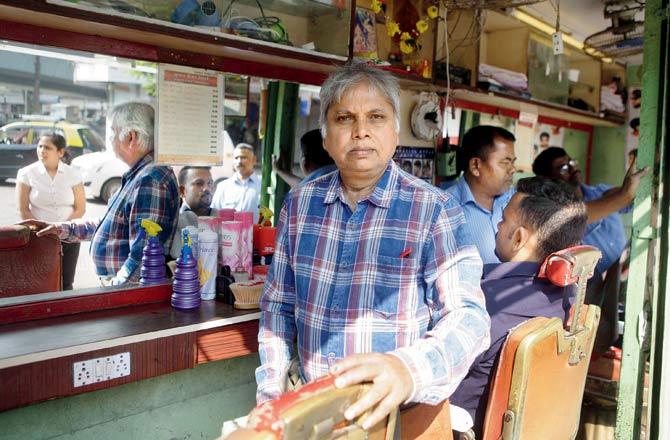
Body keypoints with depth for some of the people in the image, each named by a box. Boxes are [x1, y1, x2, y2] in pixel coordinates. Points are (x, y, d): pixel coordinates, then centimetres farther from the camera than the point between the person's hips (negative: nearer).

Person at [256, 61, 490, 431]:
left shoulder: (435, 210, -8)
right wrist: (271, 391, 2)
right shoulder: (299, 204, 3)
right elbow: (278, 305, 10)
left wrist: (409, 370, -34)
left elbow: (467, 316, -16)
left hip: (393, 412, -2)